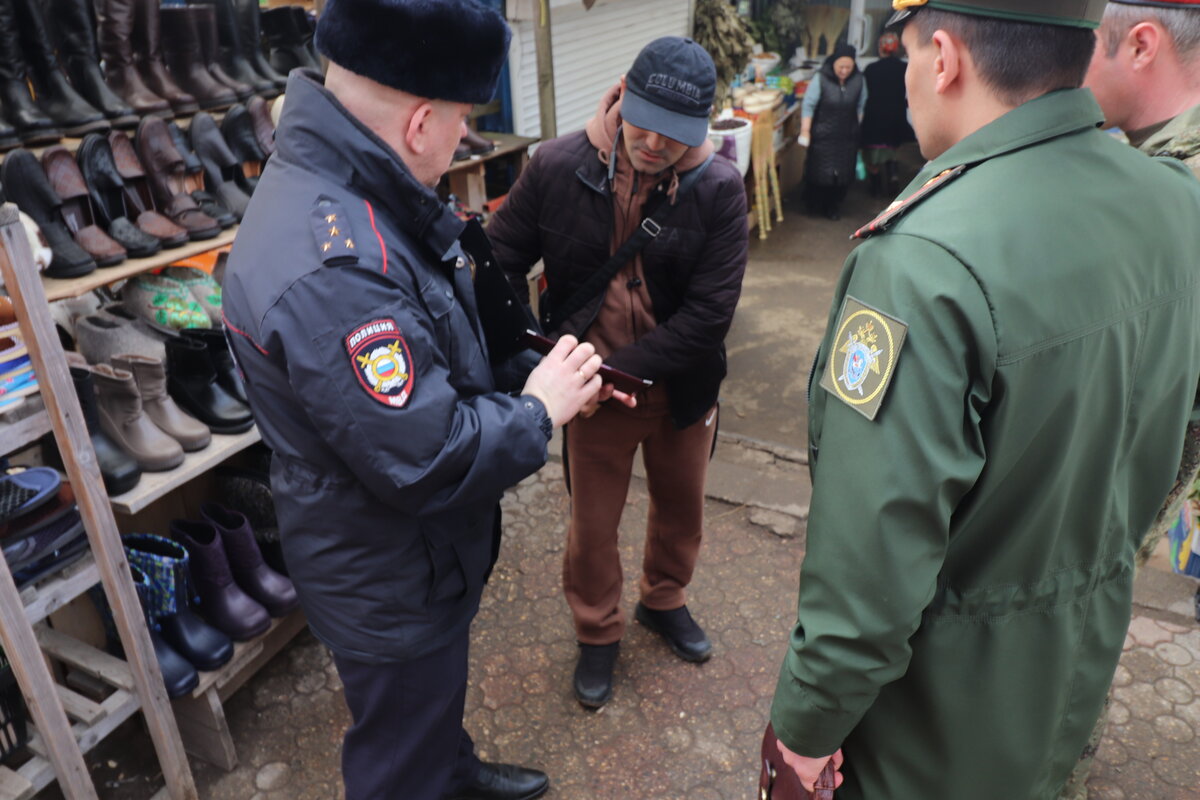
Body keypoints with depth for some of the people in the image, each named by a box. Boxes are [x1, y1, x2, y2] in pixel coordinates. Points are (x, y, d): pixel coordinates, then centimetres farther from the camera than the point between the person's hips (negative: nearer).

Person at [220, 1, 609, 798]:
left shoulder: (338, 187, -2)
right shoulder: (328, 270, -37)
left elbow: (440, 345, 8)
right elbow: (430, 460, -34)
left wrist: (546, 372, -2)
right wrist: (539, 411, -18)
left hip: (425, 552, 10)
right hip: (390, 581, -10)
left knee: (439, 690, 35)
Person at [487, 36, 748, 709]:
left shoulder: (720, 189, -17)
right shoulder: (557, 167, -16)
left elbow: (709, 314, -20)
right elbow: (503, 260, -6)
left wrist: (619, 369, -25)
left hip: (682, 388, 1)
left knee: (682, 507, 23)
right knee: (592, 523, 14)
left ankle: (665, 601, 54)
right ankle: (598, 634, 42)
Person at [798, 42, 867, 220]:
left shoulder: (858, 80, -2)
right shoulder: (820, 79, -13)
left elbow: (861, 107, 10)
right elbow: (808, 105, -12)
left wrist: (860, 128, 12)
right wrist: (805, 131, -15)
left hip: (848, 137, 3)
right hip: (823, 136, -3)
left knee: (843, 173, 5)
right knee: (819, 171, 1)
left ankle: (834, 206, 23)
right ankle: (816, 205, 24)